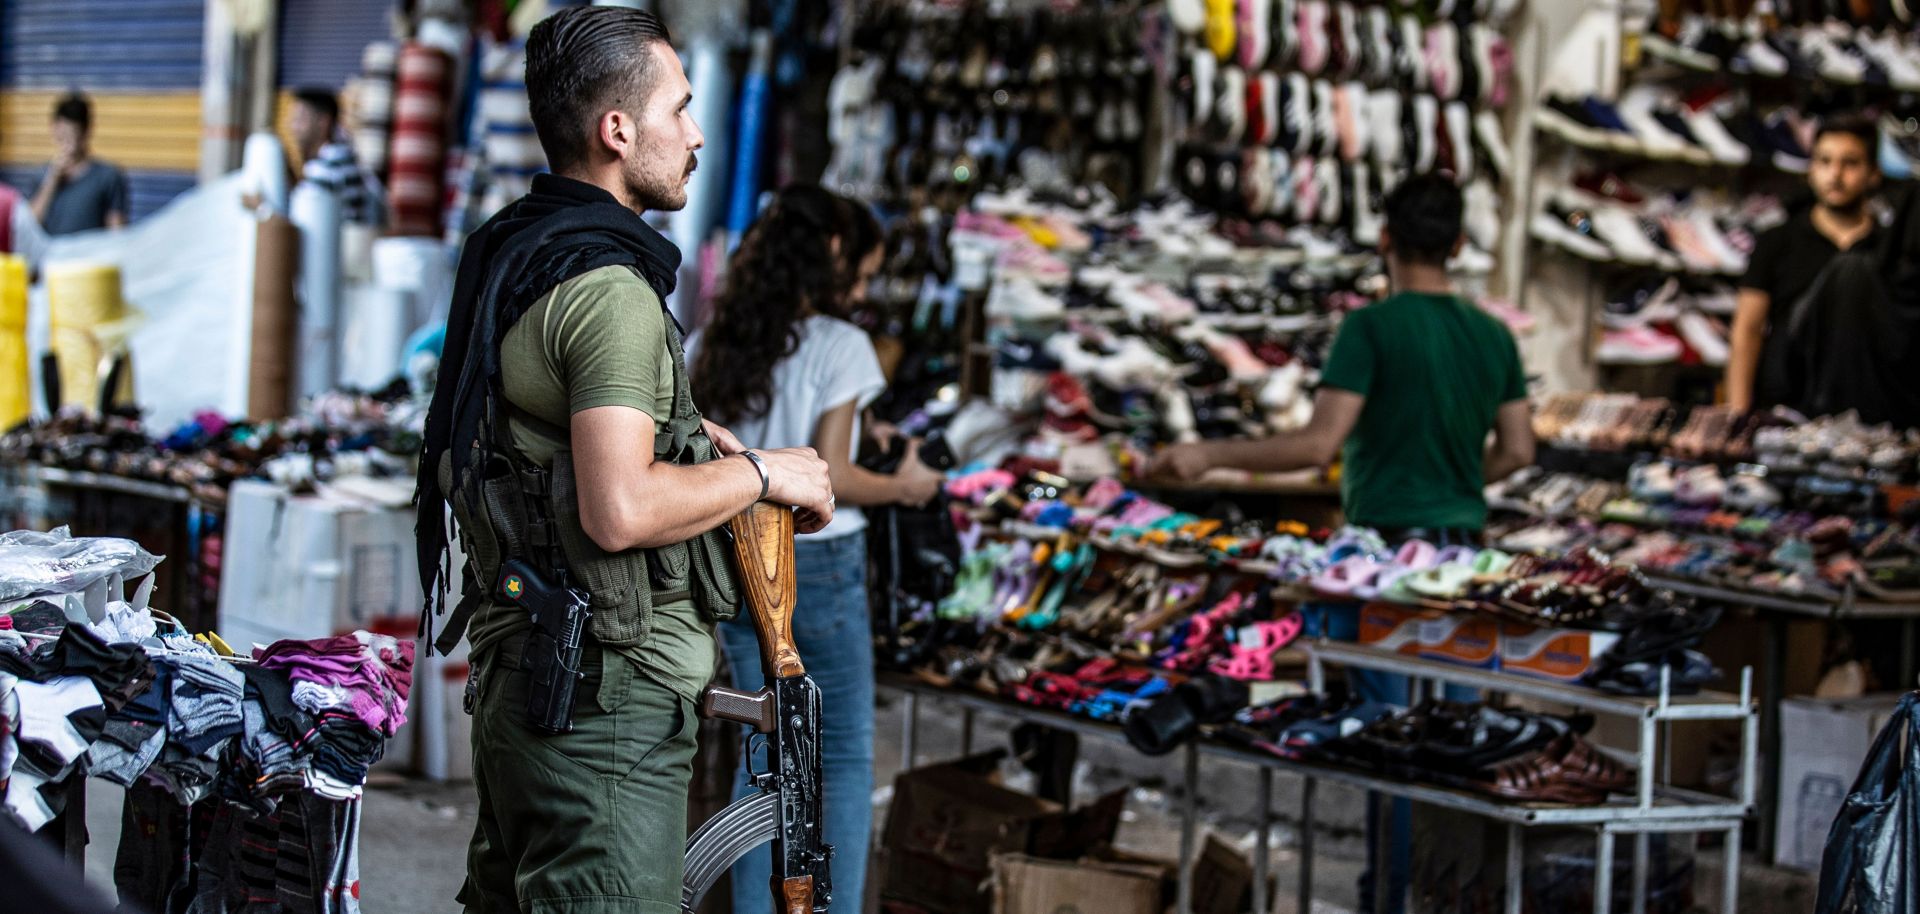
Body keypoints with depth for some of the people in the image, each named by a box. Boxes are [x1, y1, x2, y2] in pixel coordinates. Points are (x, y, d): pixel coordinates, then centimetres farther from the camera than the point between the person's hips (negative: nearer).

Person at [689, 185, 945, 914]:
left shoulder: (713, 346, 4)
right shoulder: (839, 346, -13)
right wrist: (903, 487, -2)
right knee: (845, 757, 6)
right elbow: (828, 477, -18)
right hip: (819, 566, -5)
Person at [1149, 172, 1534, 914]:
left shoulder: (1372, 328, -10)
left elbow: (1319, 444, -17)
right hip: (1462, 554, 6)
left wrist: (1210, 455, -9)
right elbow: (1517, 449, 11)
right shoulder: (1493, 335, 7)